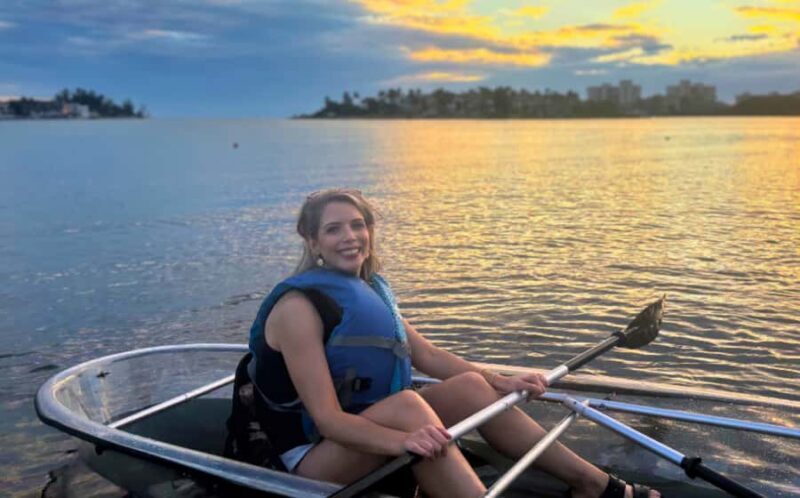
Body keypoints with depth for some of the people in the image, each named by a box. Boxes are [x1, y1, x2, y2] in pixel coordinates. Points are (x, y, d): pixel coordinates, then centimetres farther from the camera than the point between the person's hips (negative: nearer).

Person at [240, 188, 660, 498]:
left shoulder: (370, 289, 6)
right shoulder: (299, 306, -19)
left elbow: (427, 355, 6)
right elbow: (326, 418, -25)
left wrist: (502, 383, -3)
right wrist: (401, 441, -41)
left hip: (370, 431, 8)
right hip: (314, 460, -7)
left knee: (469, 386, -6)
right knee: (406, 404, -33)